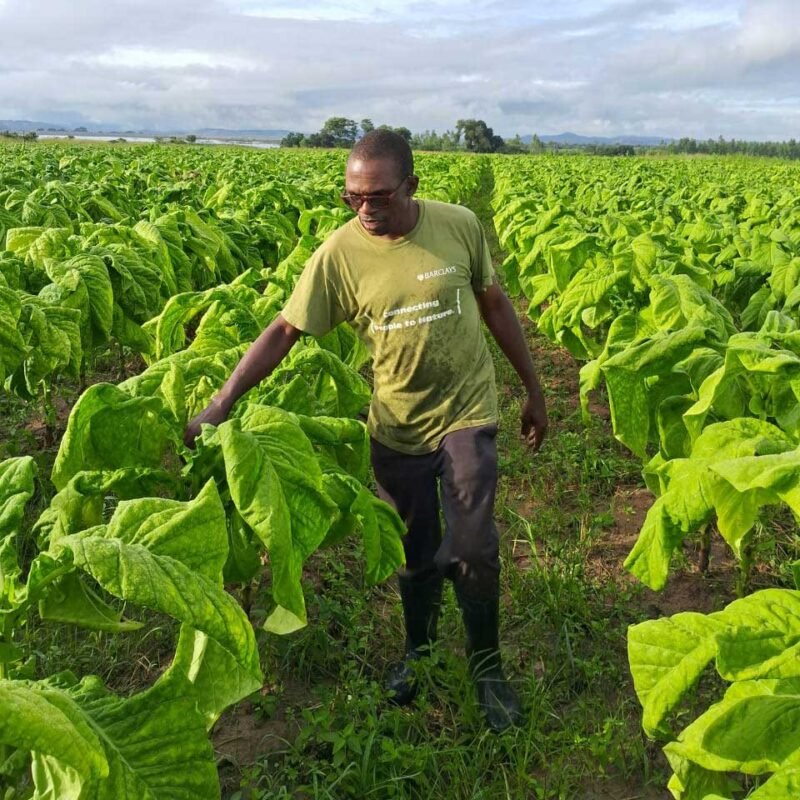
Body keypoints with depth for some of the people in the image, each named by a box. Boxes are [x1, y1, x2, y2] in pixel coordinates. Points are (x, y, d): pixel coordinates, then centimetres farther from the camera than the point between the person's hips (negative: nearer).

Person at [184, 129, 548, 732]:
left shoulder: (459, 226, -9)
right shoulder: (339, 253, -11)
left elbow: (494, 305, 4)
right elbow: (283, 332, -10)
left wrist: (533, 389, 8)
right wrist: (219, 406, -18)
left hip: (466, 415, -1)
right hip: (397, 426, 1)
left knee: (472, 548, -6)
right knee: (413, 552, 14)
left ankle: (487, 666, 20)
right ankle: (418, 648, 42)